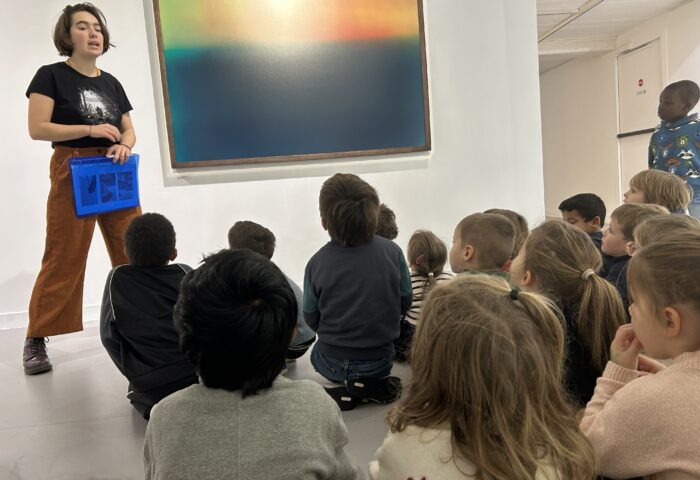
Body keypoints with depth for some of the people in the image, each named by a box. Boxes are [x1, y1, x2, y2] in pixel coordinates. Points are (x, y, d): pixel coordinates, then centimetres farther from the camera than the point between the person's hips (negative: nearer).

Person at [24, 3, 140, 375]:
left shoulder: (111, 83, 15)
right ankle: (36, 340, 9)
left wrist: (125, 145, -7)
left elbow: (129, 131, 16)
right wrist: (91, 129, -17)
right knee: (63, 259, -3)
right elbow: (37, 128, -9)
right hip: (72, 173, -5)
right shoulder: (51, 75, 0)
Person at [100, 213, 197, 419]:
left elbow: (109, 336, 1)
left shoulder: (117, 278, -2)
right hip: (195, 377, 0)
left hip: (147, 385, 1)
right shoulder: (185, 274, -1)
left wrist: (135, 375, 15)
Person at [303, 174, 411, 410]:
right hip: (380, 362, 1)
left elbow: (311, 318, -6)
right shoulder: (392, 251, -15)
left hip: (333, 364, 0)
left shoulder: (317, 263, -17)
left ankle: (349, 391, 4)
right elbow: (405, 302, -4)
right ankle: (374, 385, 2)